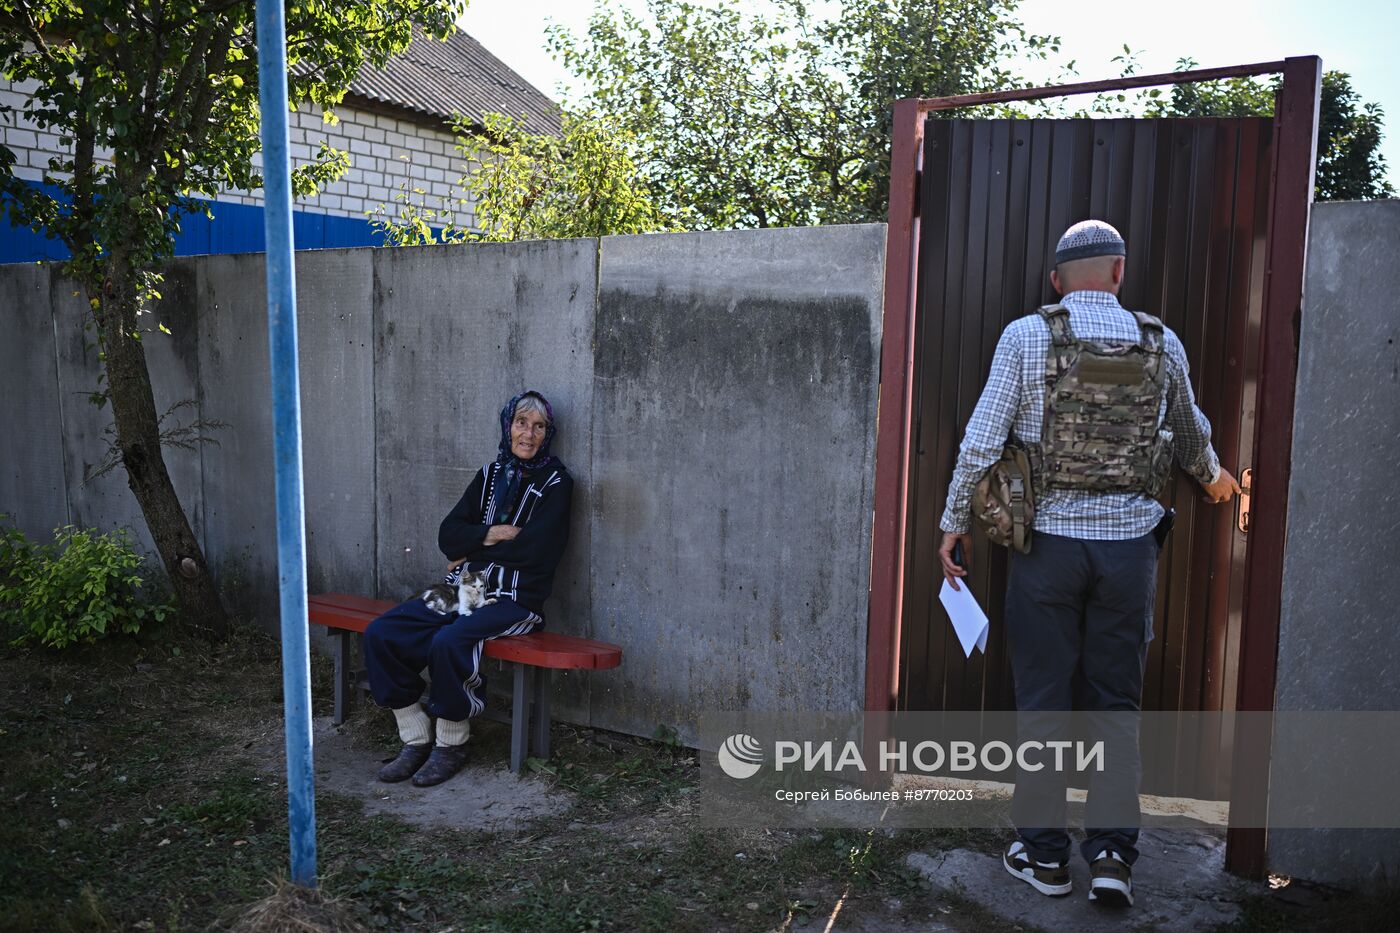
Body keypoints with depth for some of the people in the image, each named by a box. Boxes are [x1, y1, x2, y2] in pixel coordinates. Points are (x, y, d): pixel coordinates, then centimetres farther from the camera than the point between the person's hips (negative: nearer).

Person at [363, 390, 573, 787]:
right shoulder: (491, 473, 14)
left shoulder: (555, 482, -2)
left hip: (515, 600, -6)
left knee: (448, 641, -32)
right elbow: (448, 534, 7)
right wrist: (493, 535, -11)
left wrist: (471, 552, -5)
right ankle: (416, 740, -2)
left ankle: (451, 745, -10)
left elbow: (536, 548, -16)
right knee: (380, 633, -11)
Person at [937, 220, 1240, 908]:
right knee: (1117, 704, 13)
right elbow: (1192, 438, 20)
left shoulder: (1027, 336, -4)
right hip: (1129, 543, 2)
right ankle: (1111, 851, 12)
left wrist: (955, 523, 4)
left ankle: (1043, 853, 17)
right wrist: (1213, 479, 42)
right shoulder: (1162, 344, 4)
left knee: (1042, 701, 8)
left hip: (1049, 541, -2)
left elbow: (981, 441, -7)